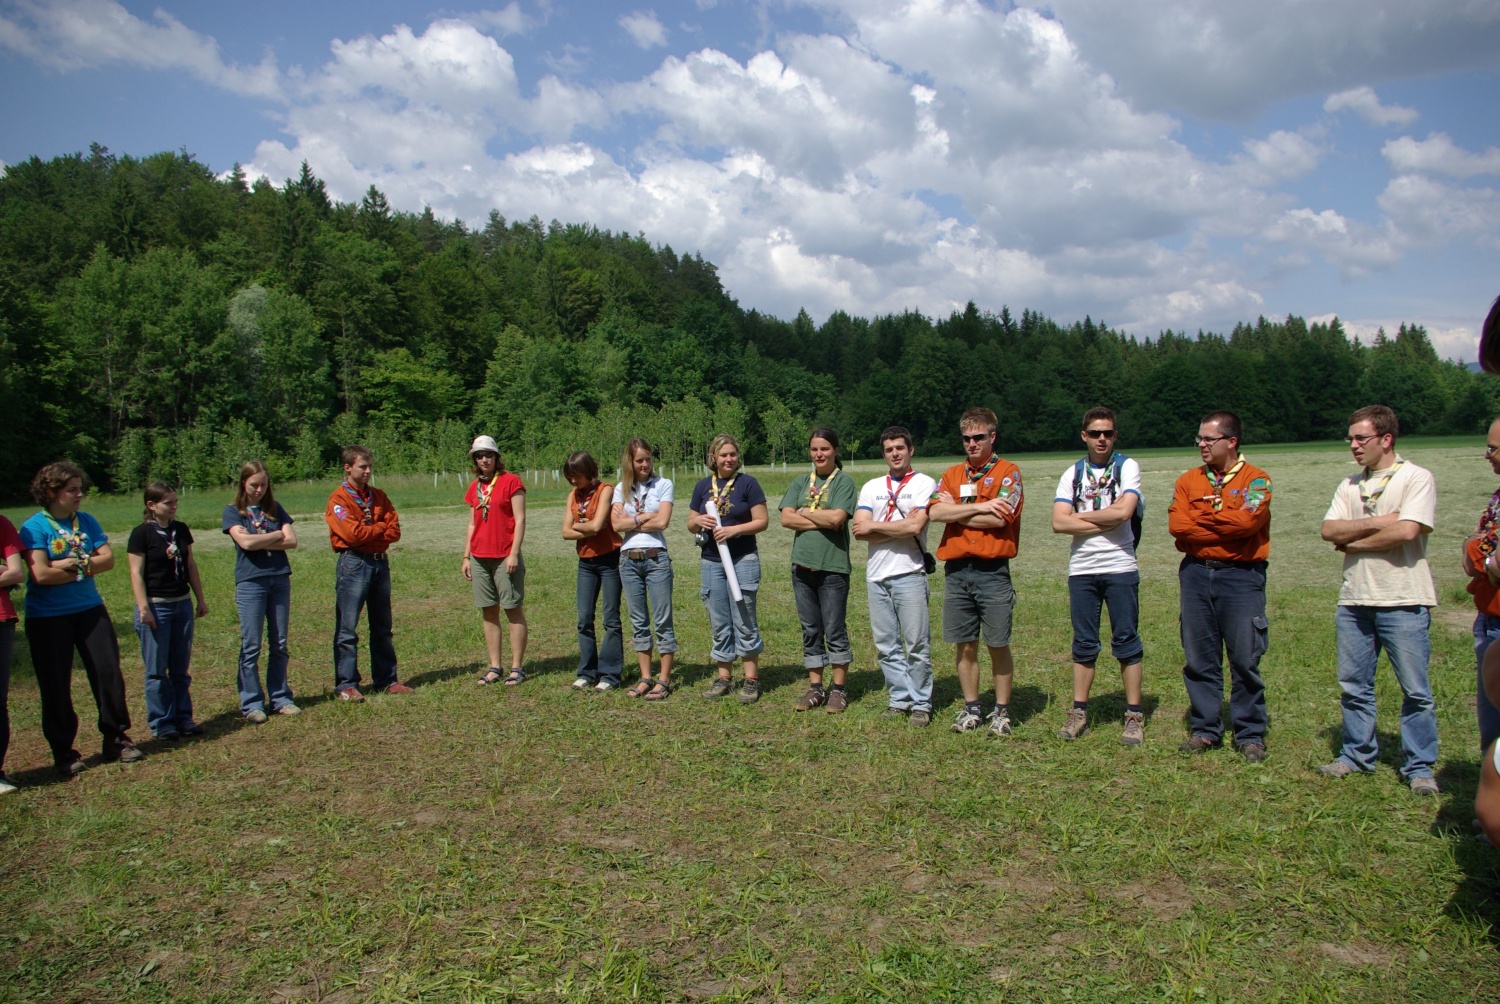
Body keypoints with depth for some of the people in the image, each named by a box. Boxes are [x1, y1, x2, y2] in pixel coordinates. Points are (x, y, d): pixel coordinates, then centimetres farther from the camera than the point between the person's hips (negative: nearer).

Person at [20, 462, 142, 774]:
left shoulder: (87, 522, 4)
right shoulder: (34, 527, -11)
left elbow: (108, 559, -3)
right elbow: (41, 574, -20)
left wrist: (73, 564, -16)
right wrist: (86, 568, -11)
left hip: (90, 609, 4)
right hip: (48, 617, -4)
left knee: (108, 672, 4)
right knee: (55, 685, 5)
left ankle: (116, 739, 16)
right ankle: (63, 752, 17)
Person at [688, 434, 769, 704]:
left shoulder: (747, 483, -3)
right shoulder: (703, 486, 9)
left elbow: (762, 521, -6)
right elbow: (691, 524, 13)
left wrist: (734, 529, -19)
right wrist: (699, 522, -9)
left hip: (743, 560, -4)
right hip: (711, 562, 4)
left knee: (744, 621, -1)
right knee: (719, 624, 9)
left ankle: (751, 679, 8)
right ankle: (724, 677, 19)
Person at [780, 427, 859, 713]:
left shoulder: (844, 481, -3)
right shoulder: (800, 483, 12)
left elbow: (837, 518, -17)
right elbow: (786, 518, 0)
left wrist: (805, 512, -4)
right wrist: (822, 521, -9)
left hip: (833, 567, -5)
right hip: (802, 566, 5)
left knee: (835, 630, 2)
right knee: (810, 630, 11)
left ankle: (839, 689, 13)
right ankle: (815, 688, 20)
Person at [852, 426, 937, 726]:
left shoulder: (924, 484, 1)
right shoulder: (871, 487, 13)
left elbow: (916, 527, -14)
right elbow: (860, 530, 1)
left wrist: (875, 526, -4)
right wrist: (900, 526, -8)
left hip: (909, 574, -4)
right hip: (876, 575, 5)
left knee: (917, 644, -2)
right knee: (885, 645, 8)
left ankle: (921, 704, 10)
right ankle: (900, 699, 19)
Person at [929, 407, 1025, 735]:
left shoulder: (1008, 472, 0)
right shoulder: (952, 474, 13)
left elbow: (1000, 518, -14)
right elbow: (935, 511, -3)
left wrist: (955, 513, -4)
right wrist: (979, 508, -10)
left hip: (992, 570, -4)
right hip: (956, 570, 4)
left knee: (998, 645, 4)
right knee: (964, 645, 9)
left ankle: (1002, 712, 17)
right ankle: (971, 709, 22)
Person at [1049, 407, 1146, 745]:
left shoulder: (1127, 467, 1)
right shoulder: (1072, 474, 8)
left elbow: (1123, 511, -15)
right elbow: (1059, 522, -4)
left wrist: (1080, 516, -4)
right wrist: (1105, 523, -10)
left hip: (1120, 567, -3)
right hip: (1081, 568, 3)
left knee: (1126, 641, 2)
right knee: (1084, 644, 9)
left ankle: (1134, 715, 10)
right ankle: (1079, 711, 17)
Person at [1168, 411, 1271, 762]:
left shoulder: (1255, 479, -1)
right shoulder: (1188, 481, 9)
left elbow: (1246, 521, -18)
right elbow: (1176, 525, -5)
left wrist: (1202, 517, -6)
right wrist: (1225, 527, -9)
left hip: (1241, 576, -3)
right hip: (1195, 573, 4)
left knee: (1245, 659, 1)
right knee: (1199, 659, 8)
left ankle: (1250, 735, 13)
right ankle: (1205, 730, 18)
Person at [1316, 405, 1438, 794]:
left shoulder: (1416, 478, -6)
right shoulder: (1350, 485, 12)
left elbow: (1406, 532, -19)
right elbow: (1329, 530, 0)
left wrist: (1352, 542, -7)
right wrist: (1378, 522, -12)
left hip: (1403, 601, -6)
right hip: (1354, 600, 6)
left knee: (1415, 690, 3)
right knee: (1354, 685, 12)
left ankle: (1420, 767, 15)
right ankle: (1357, 755, 25)